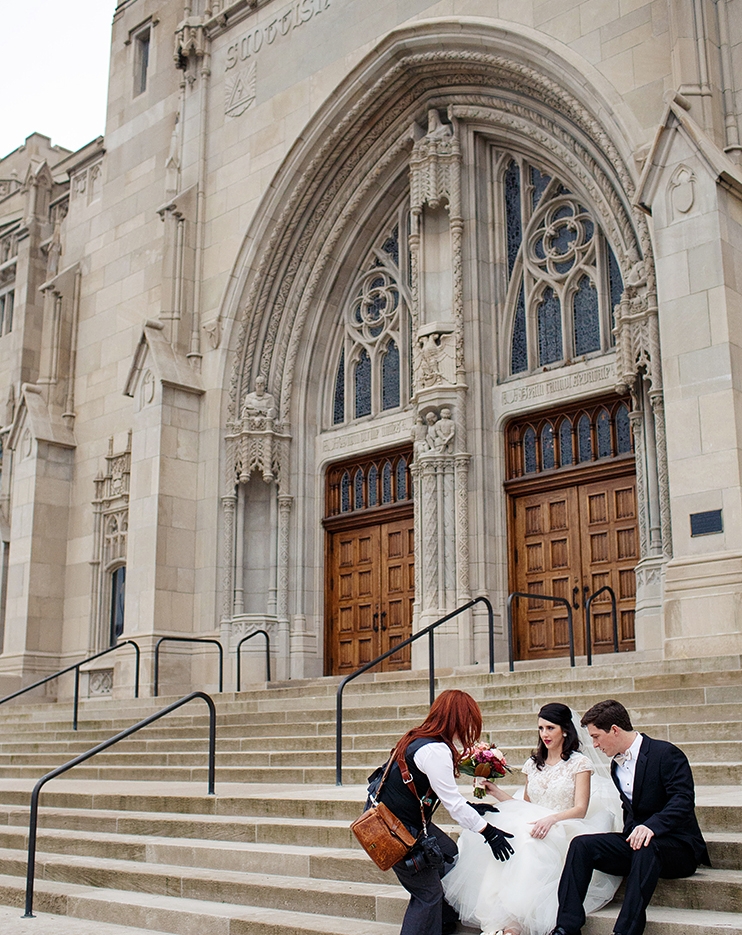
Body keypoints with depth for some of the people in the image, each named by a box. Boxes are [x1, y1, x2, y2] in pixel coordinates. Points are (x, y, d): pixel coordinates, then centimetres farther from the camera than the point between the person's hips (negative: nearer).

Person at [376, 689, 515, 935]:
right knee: (428, 894, -2)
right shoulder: (436, 750, -25)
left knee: (448, 853, 23)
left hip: (412, 822, 10)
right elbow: (453, 803, -22)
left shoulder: (418, 738, 5)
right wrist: (488, 832, -14)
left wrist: (472, 807, 13)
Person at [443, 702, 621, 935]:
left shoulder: (580, 763, 2)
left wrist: (551, 819, -24)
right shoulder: (533, 763, 19)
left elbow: (580, 809, -7)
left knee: (527, 844, -37)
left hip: (564, 831, -5)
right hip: (532, 825, 5)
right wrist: (496, 792, 9)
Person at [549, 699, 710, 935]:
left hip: (677, 847, -7)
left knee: (645, 847, -39)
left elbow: (683, 800, -22)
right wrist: (631, 834, 0)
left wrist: (652, 826, -38)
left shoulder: (666, 754, -10)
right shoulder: (617, 765, 15)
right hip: (635, 843, 7)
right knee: (582, 845, -16)